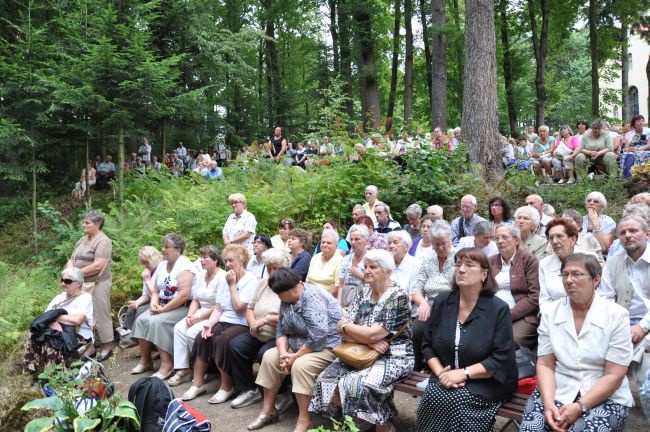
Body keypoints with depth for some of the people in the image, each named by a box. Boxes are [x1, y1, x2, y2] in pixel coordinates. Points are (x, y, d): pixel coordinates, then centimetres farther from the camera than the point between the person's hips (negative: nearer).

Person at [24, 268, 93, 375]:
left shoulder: (85, 297, -7)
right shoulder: (61, 296, 14)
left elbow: (77, 320, -22)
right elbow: (45, 316, 6)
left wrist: (55, 316, -10)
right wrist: (52, 322, -18)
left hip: (78, 337, -6)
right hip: (59, 334, 6)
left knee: (50, 344, -30)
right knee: (35, 341, -19)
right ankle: (38, 372, -9)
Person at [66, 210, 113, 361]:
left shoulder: (103, 241, -12)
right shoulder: (82, 240, 14)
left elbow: (98, 266, -21)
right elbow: (72, 259, 16)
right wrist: (70, 269, -6)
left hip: (98, 284, -8)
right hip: (82, 284, 8)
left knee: (100, 315, -1)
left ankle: (107, 347, 11)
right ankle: (90, 346, 20)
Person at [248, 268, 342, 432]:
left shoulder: (313, 298, -25)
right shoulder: (286, 300, 3)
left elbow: (318, 337, -32)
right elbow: (281, 330, 6)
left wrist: (296, 356, -21)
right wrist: (283, 352, -13)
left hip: (327, 346, -9)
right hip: (299, 346, 9)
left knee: (300, 365, -31)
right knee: (270, 357, -3)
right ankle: (268, 411, 5)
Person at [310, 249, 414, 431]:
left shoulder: (398, 296, -15)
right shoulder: (364, 291, 6)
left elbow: (372, 335, -22)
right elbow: (344, 331, 0)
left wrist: (345, 326, -6)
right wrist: (368, 341, -18)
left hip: (393, 357, -6)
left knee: (357, 384, -30)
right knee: (328, 379, -13)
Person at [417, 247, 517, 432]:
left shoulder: (498, 309, -8)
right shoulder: (441, 302, 4)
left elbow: (502, 360, -12)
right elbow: (428, 345, 8)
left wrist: (464, 373, -19)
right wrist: (440, 373, -9)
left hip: (484, 384, -3)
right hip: (446, 378, 3)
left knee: (450, 401, -28)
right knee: (433, 397, -26)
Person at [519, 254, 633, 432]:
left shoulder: (616, 315, -6)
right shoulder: (550, 311, 1)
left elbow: (614, 375, -9)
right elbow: (545, 364, 0)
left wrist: (580, 407, -19)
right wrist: (548, 402, -17)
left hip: (605, 397, -2)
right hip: (557, 391, 2)